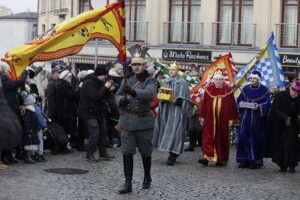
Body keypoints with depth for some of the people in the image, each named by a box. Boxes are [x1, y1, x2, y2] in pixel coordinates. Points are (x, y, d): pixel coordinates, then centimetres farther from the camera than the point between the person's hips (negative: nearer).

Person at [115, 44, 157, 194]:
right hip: (127, 121, 3)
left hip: (144, 121, -3)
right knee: (127, 152, -1)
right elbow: (117, 95, 15)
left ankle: (147, 178, 32)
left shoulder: (149, 81, -4)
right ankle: (128, 183, 3)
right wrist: (121, 100, -9)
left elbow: (149, 93, -24)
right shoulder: (126, 80, 10)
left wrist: (134, 92, -40)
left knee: (145, 152, 10)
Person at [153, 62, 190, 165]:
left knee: (174, 130, -12)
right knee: (166, 129, 3)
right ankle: (172, 153, 12)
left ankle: (173, 155, -14)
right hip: (166, 109, 5)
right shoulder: (166, 82, 14)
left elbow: (184, 98, -5)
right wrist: (163, 98, -7)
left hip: (177, 109, -5)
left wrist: (176, 100, -19)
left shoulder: (182, 83, -1)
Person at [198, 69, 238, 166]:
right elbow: (204, 104, 8)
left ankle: (221, 159, 13)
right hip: (210, 119, 1)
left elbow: (232, 105, 1)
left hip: (223, 120, -1)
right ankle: (207, 157, -10)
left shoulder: (228, 90, 0)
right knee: (208, 137, -6)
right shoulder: (209, 90, 5)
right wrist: (202, 117, 5)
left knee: (222, 138, 5)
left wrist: (231, 119, -2)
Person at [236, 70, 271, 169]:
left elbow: (267, 104, -3)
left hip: (258, 119, -3)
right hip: (246, 117, 3)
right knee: (243, 137, -3)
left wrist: (259, 107, -20)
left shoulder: (264, 90, -1)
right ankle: (244, 160, 4)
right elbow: (239, 100, 16)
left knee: (256, 139, -2)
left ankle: (256, 161, 5)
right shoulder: (245, 89, 9)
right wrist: (240, 104, -6)